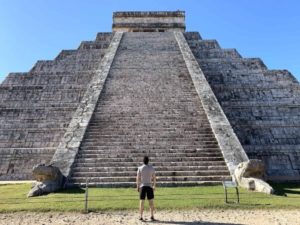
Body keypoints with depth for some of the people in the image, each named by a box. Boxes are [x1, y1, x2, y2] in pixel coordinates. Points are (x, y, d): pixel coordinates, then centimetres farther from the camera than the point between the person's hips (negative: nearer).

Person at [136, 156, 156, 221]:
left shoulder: (140, 168, -2)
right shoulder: (152, 168, 1)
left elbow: (138, 178, -2)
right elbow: (154, 178, 4)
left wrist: (137, 186, 5)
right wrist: (154, 186, 12)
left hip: (142, 186, 0)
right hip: (149, 186, 1)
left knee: (142, 201, 5)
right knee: (151, 201, 7)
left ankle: (141, 216, 8)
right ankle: (152, 216, 9)